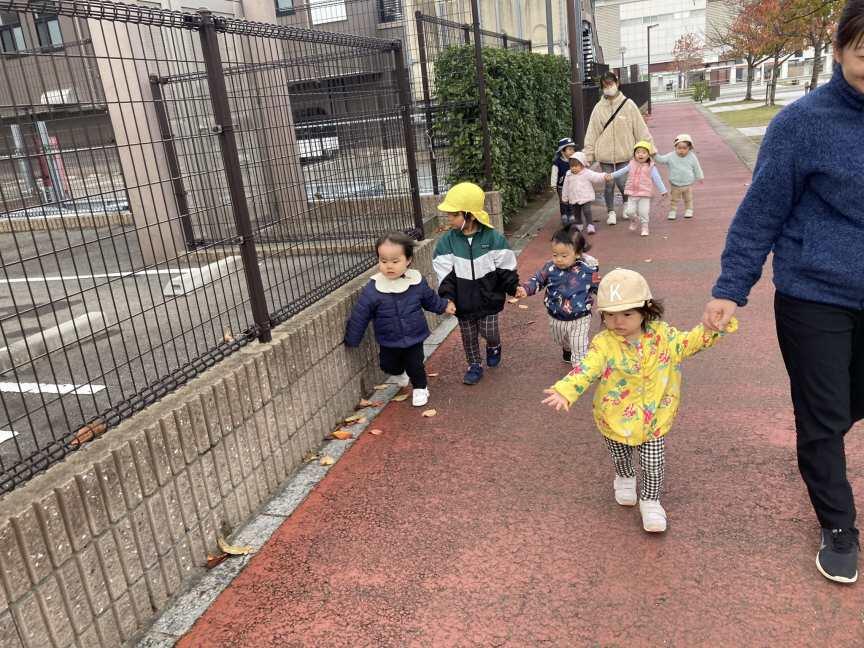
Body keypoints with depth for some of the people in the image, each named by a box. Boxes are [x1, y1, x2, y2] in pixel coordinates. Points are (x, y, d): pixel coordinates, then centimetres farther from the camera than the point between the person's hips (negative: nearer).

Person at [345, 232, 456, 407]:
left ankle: (420, 388, 36)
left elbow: (430, 298, 8)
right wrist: (351, 340, -9)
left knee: (415, 366, 6)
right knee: (389, 366, 18)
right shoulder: (372, 290, -22)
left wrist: (444, 306, 14)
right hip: (388, 342, 1)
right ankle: (400, 373, 54)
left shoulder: (417, 282, -15)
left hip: (414, 338, 0)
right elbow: (359, 316, -14)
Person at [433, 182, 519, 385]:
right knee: (469, 337, 13)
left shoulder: (494, 238, -13)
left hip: (488, 300, -2)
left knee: (489, 333, 3)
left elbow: (506, 269, -6)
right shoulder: (446, 242, -9)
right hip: (463, 303, 2)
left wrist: (514, 289, -9)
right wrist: (448, 298, -19)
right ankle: (475, 366, 33)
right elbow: (445, 275, -9)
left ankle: (494, 347, 38)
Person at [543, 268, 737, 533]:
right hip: (615, 419, -1)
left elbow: (689, 342, 2)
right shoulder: (603, 344, -22)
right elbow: (586, 369, -33)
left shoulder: (661, 335, -11)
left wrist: (714, 326, -12)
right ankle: (625, 479, 56)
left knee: (654, 465, 5)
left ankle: (650, 502, 30)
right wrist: (564, 391, -50)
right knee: (620, 458, 24)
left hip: (654, 418, 1)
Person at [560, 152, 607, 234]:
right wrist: (564, 198, 14)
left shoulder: (587, 173, -8)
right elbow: (566, 187, 10)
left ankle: (590, 226, -6)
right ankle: (579, 225, 31)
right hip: (574, 199, 5)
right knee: (576, 212, 14)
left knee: (586, 211, -14)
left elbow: (596, 177, -17)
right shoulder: (569, 175, 3)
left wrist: (604, 177, -36)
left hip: (586, 198, -4)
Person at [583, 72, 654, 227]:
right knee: (608, 184, 6)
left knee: (622, 182, 0)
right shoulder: (599, 108, 1)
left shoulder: (628, 105, -2)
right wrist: (588, 155, -3)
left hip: (624, 152, -1)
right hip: (605, 154, 1)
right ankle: (611, 212, 24)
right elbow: (591, 133, 2)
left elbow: (640, 129, -2)